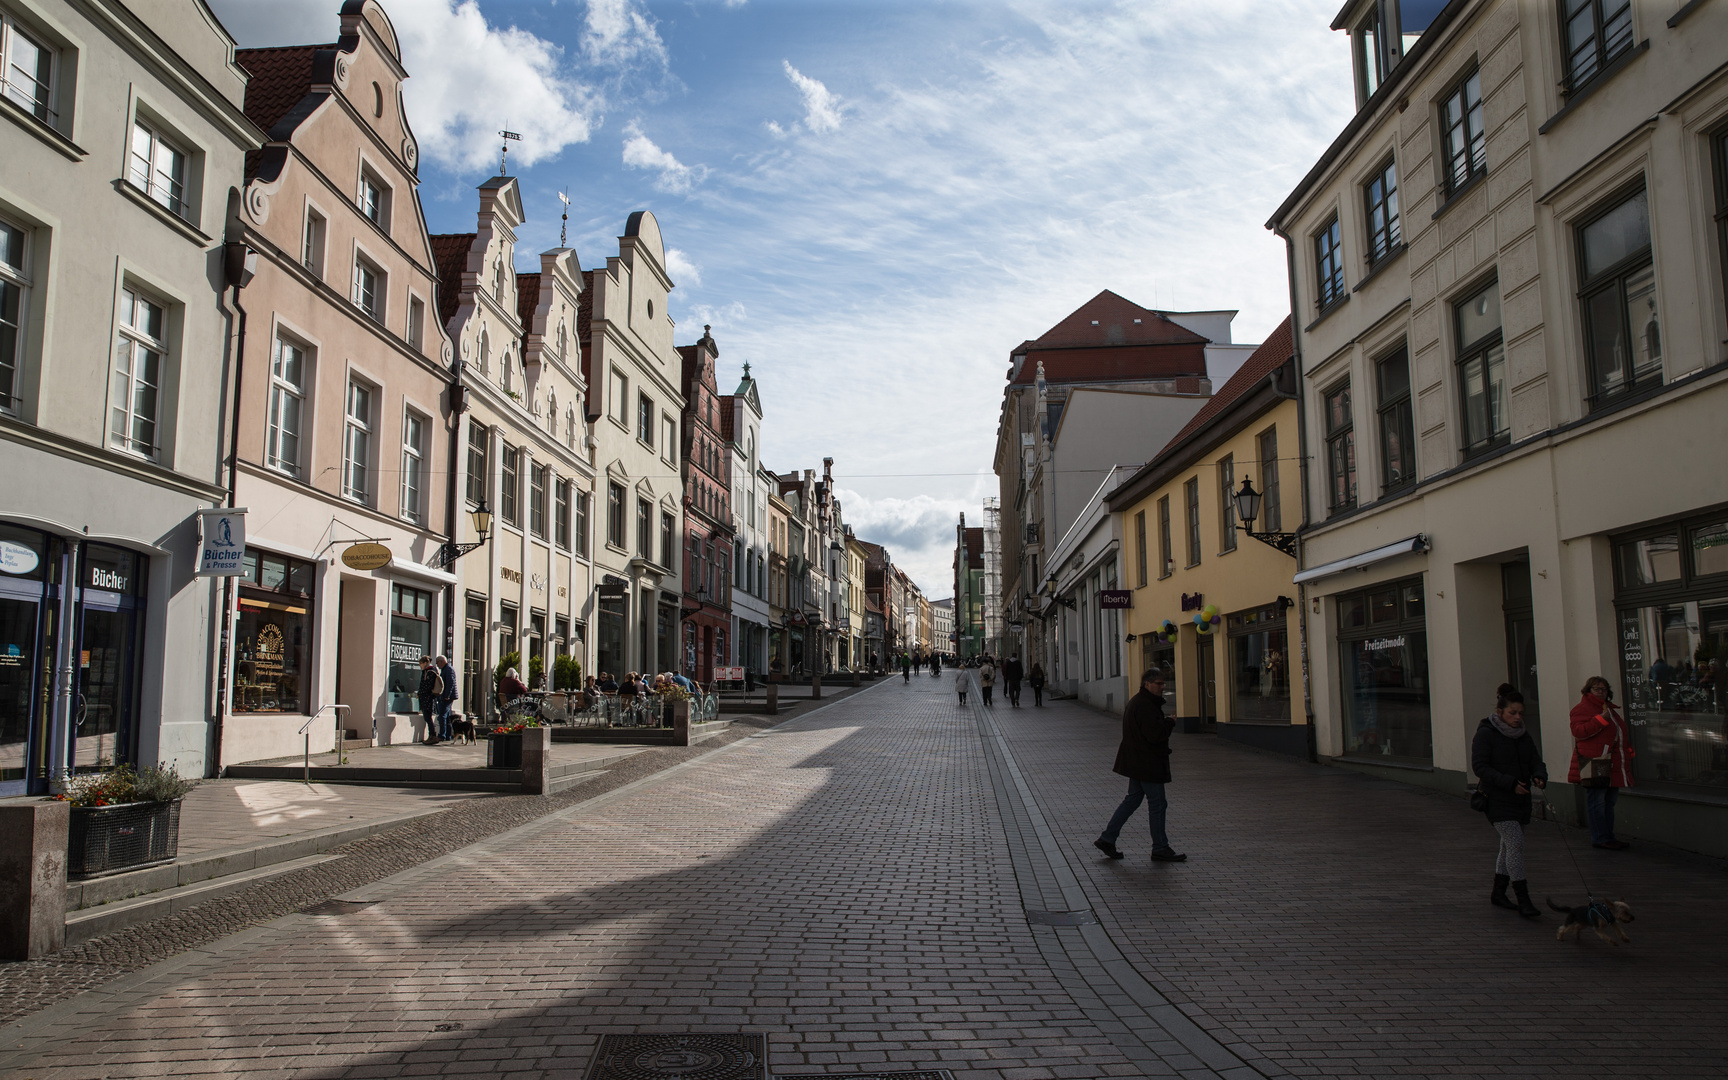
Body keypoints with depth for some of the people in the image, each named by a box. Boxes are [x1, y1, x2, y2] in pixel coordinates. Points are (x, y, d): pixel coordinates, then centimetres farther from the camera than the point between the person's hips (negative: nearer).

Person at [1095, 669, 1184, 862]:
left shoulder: (1136, 702, 14)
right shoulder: (1145, 705, -21)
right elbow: (1155, 734, -26)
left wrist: (1164, 723, 8)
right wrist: (1170, 723, -10)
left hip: (1137, 763, 11)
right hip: (1147, 764, -11)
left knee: (1133, 799, 15)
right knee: (1157, 804, -1)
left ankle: (1107, 839, 16)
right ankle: (1160, 849, 9)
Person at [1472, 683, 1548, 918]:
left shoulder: (1523, 735, 12)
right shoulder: (1485, 733, -9)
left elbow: (1536, 761, 12)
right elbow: (1479, 766, -14)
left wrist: (1539, 777, -12)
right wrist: (1510, 783, -22)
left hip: (1520, 799, 7)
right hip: (1497, 800, -7)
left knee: (1508, 846, 13)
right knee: (1515, 843, -17)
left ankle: (1498, 894, 26)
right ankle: (1523, 901, -15)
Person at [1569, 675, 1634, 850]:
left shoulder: (1610, 708, 23)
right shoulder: (1581, 709, -6)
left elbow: (1621, 731, 35)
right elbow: (1578, 731, -20)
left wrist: (1629, 750, 22)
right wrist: (1601, 718, -24)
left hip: (1613, 764, 9)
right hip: (1595, 764, -9)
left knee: (1609, 801, 14)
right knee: (1597, 801, -6)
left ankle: (1608, 836, 21)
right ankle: (1600, 839, -4)